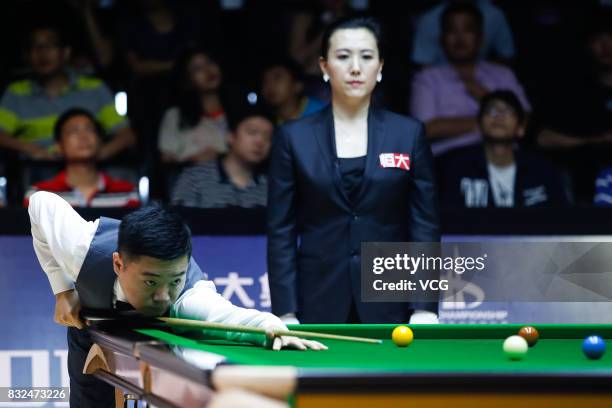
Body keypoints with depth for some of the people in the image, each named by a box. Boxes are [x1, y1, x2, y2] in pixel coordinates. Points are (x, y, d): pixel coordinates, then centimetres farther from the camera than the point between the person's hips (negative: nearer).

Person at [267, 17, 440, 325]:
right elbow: (280, 232, 2)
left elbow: (425, 227, 3)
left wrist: (425, 309, -5)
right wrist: (286, 314, -6)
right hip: (319, 307, 0)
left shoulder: (409, 134, 4)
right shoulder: (294, 138, 3)